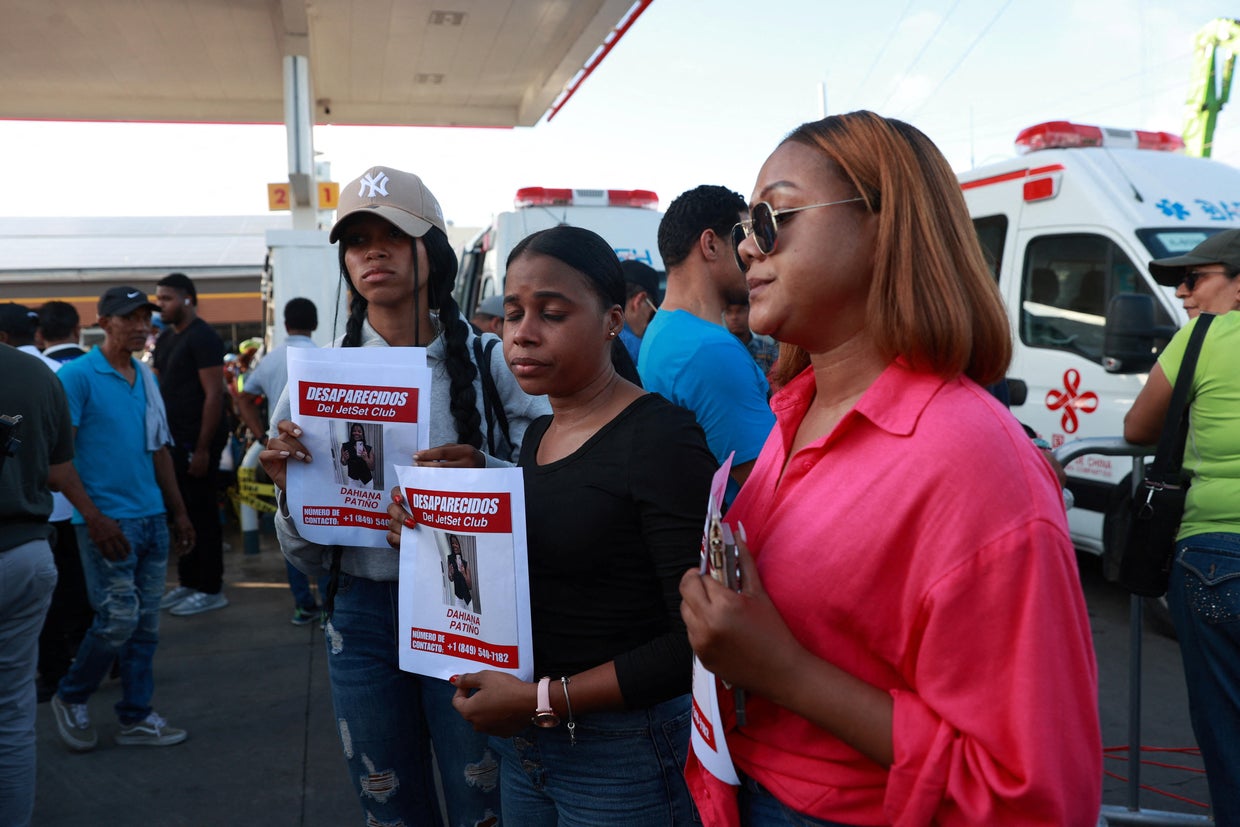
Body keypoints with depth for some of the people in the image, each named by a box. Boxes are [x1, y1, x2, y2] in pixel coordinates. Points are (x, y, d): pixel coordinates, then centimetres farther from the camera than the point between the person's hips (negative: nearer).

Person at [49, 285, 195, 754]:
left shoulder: (147, 378, 13)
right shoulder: (77, 376, -7)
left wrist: (179, 512, 15)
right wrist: (94, 517, -17)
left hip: (153, 519, 6)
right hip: (108, 519, -6)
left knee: (146, 623, 9)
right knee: (118, 619, -6)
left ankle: (136, 717, 20)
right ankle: (71, 698, 19)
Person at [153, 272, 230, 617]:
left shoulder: (203, 338, -11)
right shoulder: (166, 339, 15)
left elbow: (214, 395, -16)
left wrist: (202, 448, -18)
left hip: (198, 441, -8)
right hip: (175, 440, 8)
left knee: (203, 514, -2)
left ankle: (211, 590, 7)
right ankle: (187, 583, 23)